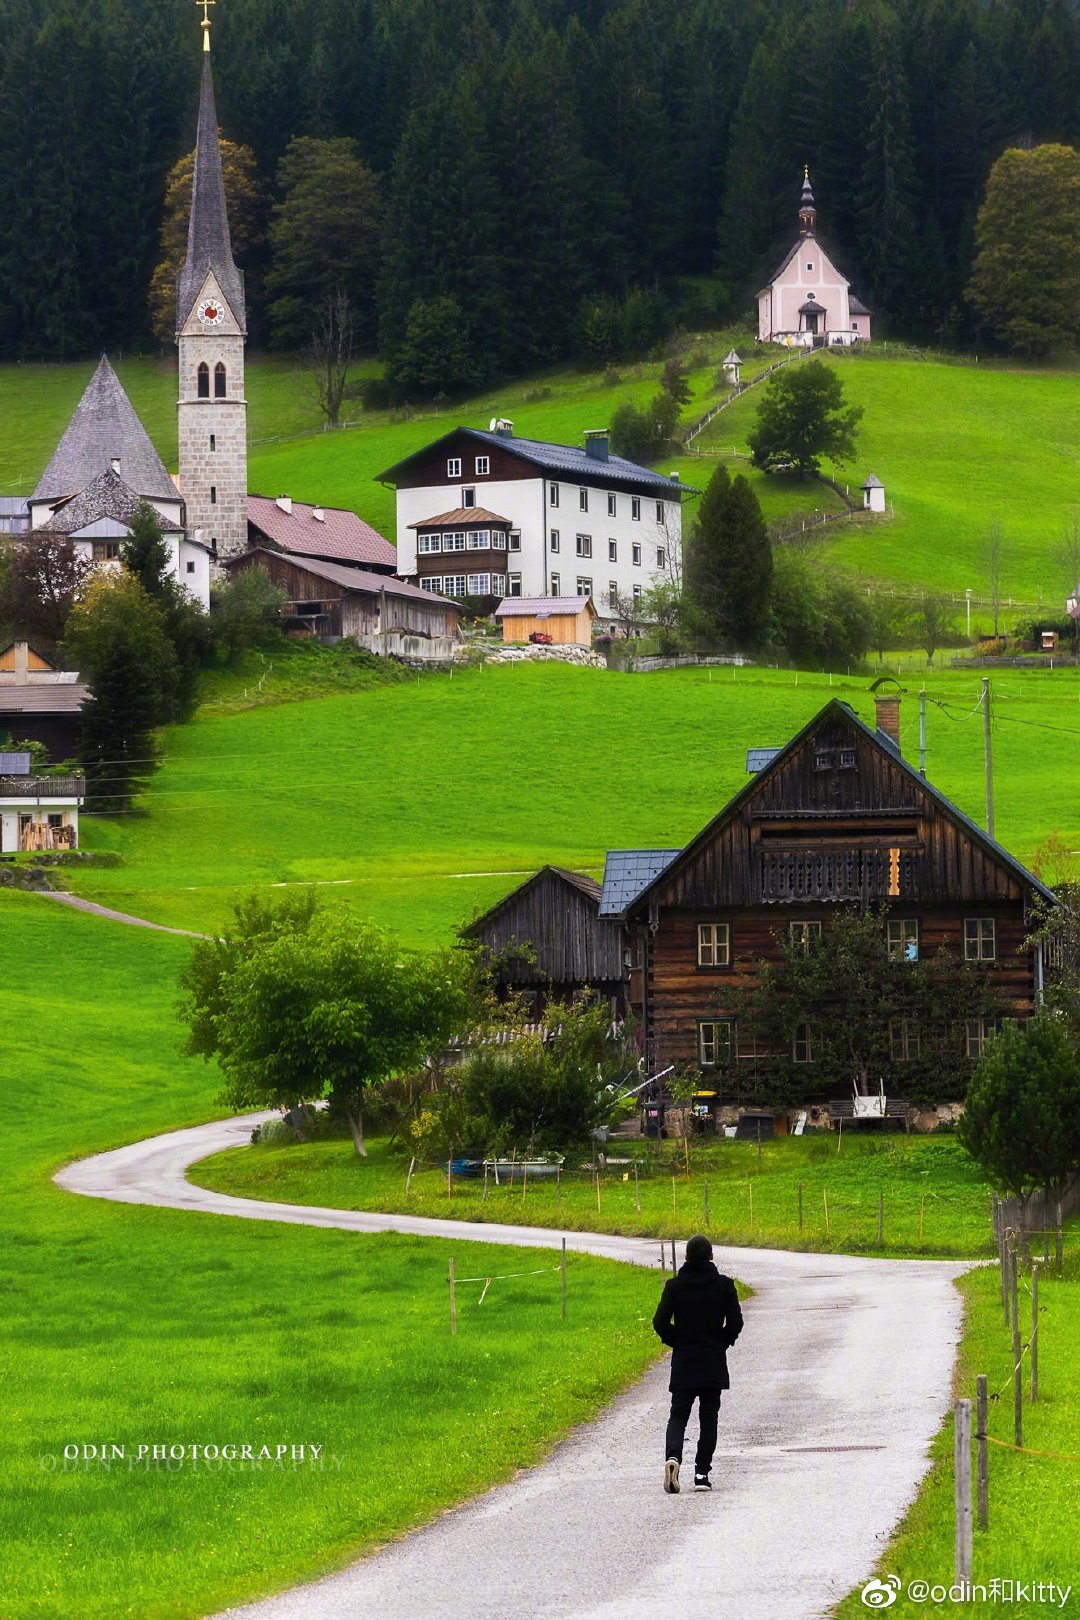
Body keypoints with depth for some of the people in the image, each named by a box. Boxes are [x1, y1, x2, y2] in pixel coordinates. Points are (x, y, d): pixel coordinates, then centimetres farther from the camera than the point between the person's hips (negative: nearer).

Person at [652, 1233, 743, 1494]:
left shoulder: (675, 1286, -3)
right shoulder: (724, 1285, -3)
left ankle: (673, 1456, -25)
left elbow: (660, 1322, -5)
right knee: (708, 1418, 8)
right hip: (714, 1363, 0)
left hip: (683, 1361, 0)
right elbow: (735, 1322, -5)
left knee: (678, 1414, 3)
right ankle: (702, 1473, 5)